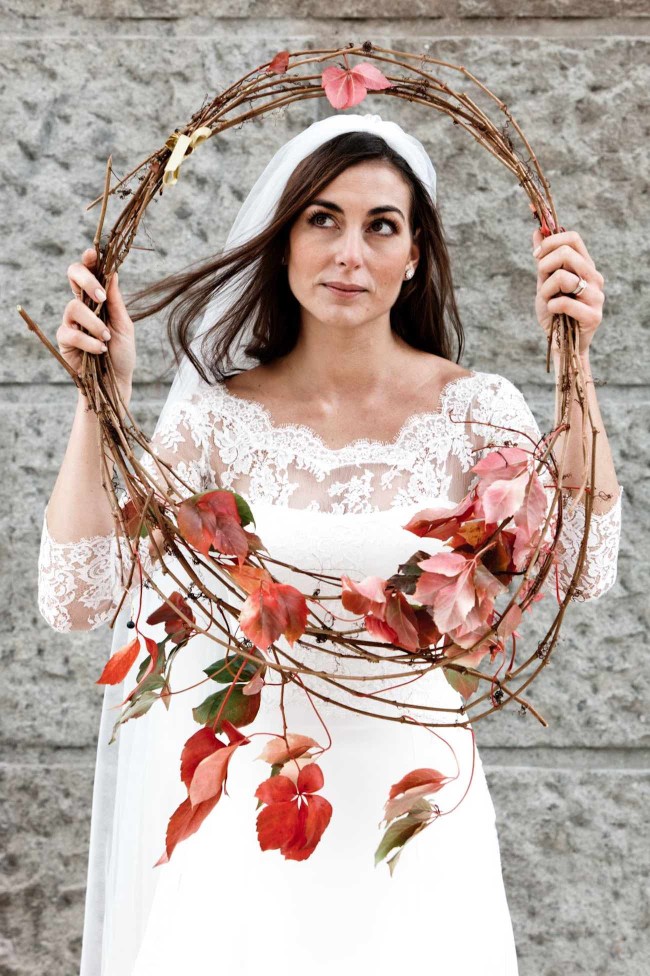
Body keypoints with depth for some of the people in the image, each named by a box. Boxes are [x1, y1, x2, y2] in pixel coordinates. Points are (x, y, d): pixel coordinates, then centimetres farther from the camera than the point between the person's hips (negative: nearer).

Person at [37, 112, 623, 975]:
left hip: (415, 789, 0)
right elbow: (78, 599, -14)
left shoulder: (472, 408, -6)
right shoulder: (221, 413, -6)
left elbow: (579, 572, -21)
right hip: (252, 797, 0)